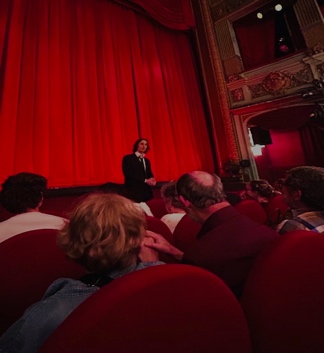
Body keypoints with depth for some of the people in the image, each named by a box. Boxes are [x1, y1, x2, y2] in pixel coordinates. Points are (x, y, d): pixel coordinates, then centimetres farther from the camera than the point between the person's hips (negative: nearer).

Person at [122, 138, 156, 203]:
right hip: (134, 191, -6)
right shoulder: (128, 158, -2)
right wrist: (145, 181, -15)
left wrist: (152, 180, -7)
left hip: (147, 192, 6)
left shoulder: (147, 160, 19)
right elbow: (128, 174, -13)